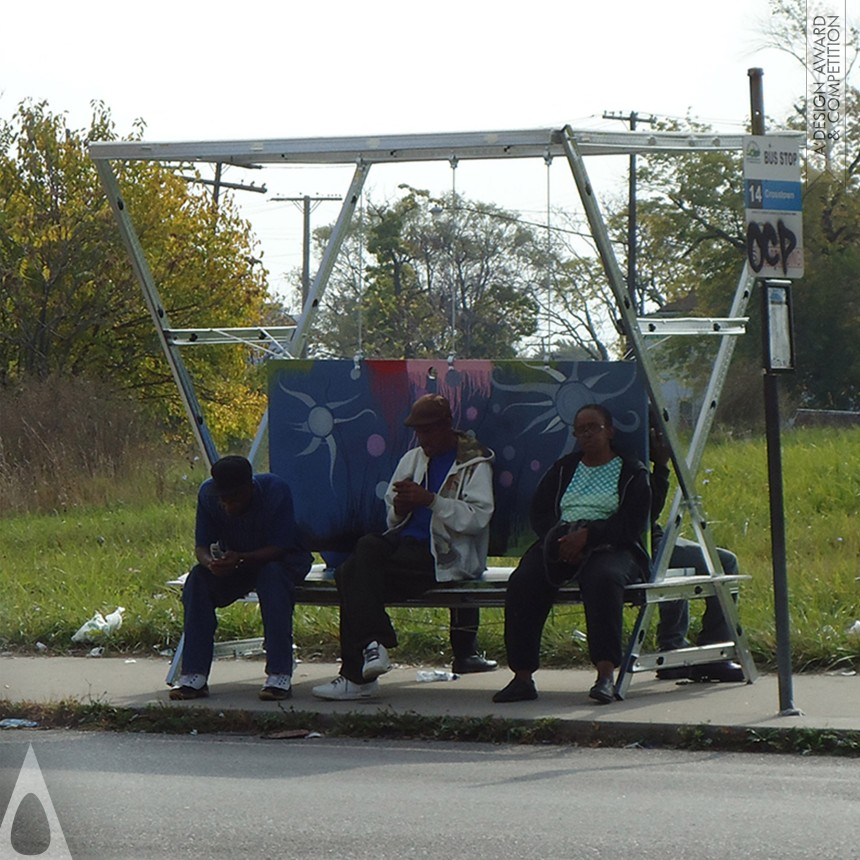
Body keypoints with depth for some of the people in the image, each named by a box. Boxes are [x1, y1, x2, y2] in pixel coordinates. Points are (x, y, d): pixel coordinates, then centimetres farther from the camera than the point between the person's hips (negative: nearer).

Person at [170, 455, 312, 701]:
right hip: (234, 562, 4)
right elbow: (201, 546, -12)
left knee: (273, 575, -38)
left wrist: (241, 559, -45)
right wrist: (210, 562, -37)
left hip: (282, 561, -4)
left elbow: (279, 548, -27)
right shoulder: (207, 494, -17)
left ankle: (280, 676, -37)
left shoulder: (276, 490, -28)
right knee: (198, 578, -25)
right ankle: (194, 676, -24)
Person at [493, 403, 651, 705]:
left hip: (609, 547, -3)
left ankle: (606, 675, -45)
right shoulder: (563, 468, 23)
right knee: (523, 583, -27)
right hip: (559, 543, 4)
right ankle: (522, 677, -26)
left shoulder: (631, 473, 9)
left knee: (603, 579, -40)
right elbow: (539, 512, 12)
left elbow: (631, 525, -4)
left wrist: (587, 535, -18)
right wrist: (560, 539, -10)